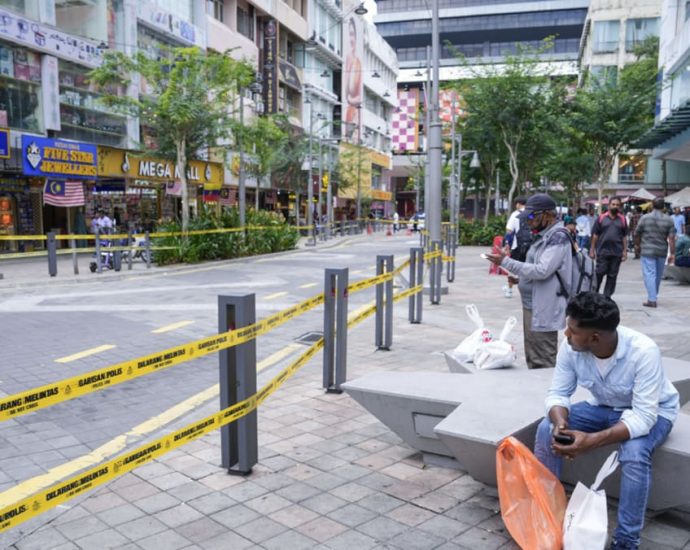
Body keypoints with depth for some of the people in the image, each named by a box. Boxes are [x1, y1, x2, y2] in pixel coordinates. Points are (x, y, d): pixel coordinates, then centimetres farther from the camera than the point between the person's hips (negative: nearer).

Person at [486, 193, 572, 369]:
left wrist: (506, 262, -21)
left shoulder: (558, 237, -15)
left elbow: (542, 270, -24)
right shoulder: (544, 235, 15)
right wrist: (518, 279, 8)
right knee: (532, 361, 17)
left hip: (543, 310, -10)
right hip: (531, 306, 10)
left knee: (543, 364, -3)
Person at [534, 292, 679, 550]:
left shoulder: (643, 351, -36)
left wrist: (593, 440, -47)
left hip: (650, 413, -4)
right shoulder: (570, 347, -23)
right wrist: (560, 423, -36)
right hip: (603, 406, 4)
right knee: (547, 429, -17)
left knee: (634, 453, -35)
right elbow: (558, 393, -14)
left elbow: (644, 416, -36)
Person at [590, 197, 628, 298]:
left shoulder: (622, 220, 8)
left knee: (612, 276, 7)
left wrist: (625, 251, 4)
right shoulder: (601, 218, 2)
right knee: (599, 274, -2)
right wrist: (592, 249, 1)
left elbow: (624, 236, 10)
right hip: (602, 252, -2)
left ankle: (607, 296, 15)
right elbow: (595, 235, 3)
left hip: (617, 253, 2)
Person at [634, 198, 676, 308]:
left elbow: (637, 234, 2)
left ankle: (652, 300, -11)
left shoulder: (645, 218, -5)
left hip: (647, 250, -3)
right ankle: (653, 295, 30)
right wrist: (672, 253, -2)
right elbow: (672, 238, -5)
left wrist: (637, 246, 19)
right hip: (662, 251, 3)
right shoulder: (668, 219, 0)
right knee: (658, 274, 17)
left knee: (649, 274, -3)